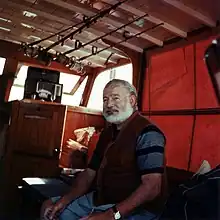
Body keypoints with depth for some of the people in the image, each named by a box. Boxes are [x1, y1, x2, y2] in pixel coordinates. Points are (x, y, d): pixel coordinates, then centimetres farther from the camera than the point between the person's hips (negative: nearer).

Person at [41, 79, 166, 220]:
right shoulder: (108, 132, 11)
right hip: (99, 200, 8)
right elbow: (89, 173, 10)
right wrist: (65, 200, -2)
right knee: (49, 207, 12)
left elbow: (152, 186, -25)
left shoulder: (147, 133, -17)